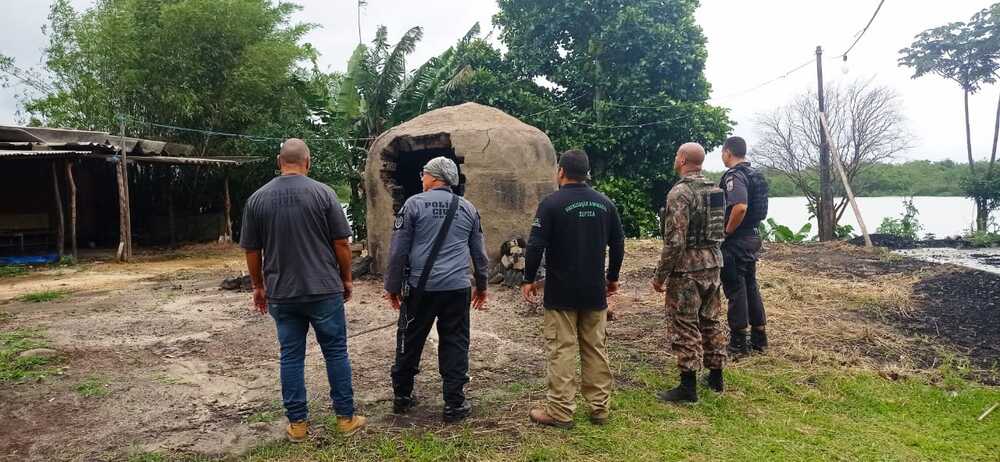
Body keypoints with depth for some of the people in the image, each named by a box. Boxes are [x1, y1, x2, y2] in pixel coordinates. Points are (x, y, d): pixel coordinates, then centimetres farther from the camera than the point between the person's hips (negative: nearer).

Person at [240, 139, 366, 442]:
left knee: (291, 356, 11)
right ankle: (346, 418, 16)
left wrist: (259, 286, 18)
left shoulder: (257, 199, 2)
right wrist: (346, 279, 8)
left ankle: (297, 423, 18)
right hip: (325, 290, -2)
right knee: (336, 352, 9)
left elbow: (251, 251, 6)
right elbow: (341, 243, -5)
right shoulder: (323, 192, -6)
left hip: (282, 293, 2)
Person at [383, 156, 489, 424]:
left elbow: (398, 249, -2)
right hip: (457, 288, 2)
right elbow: (479, 252, 14)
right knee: (455, 344, 7)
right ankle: (454, 405, 9)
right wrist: (481, 286, 24)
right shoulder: (467, 208, 9)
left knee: (410, 342, 13)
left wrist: (393, 286, 6)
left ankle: (402, 397, 25)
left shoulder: (414, 204, -1)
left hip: (420, 287, -1)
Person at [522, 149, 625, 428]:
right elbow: (618, 244, 10)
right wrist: (612, 277, 21)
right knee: (596, 350, 12)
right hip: (595, 292, 5)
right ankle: (599, 408, 20)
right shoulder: (605, 203, 6)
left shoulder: (552, 203, -10)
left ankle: (560, 412, 5)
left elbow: (536, 245, -15)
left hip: (561, 292, -5)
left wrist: (529, 279, -3)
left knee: (562, 351, 1)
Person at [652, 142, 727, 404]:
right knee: (711, 321, 17)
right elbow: (720, 230, 16)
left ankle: (688, 387, 4)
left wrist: (660, 276, -14)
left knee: (685, 327, -1)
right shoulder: (716, 190, 9)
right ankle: (716, 377, 27)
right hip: (713, 264, 8)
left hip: (686, 268, -8)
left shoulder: (680, 192, -17)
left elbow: (675, 240, -21)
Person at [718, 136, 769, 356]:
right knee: (750, 286, 16)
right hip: (752, 237, 9)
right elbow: (758, 207, 21)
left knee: (735, 290, -1)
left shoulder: (734, 175, -18)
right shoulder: (755, 173, 12)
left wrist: (727, 231, -20)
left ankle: (739, 343, 6)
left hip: (736, 241, -9)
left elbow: (740, 207, -33)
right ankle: (759, 338, 23)